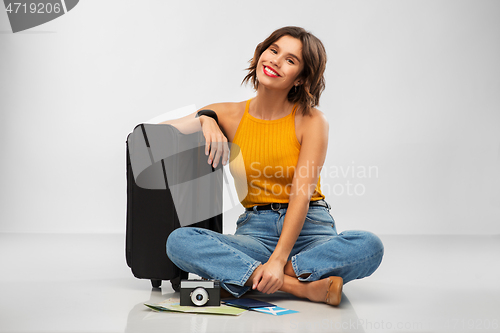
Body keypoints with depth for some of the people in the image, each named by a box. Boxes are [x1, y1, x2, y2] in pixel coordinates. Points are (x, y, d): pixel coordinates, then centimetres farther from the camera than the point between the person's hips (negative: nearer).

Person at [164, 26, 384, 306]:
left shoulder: (311, 121, -4)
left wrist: (277, 260, -25)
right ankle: (302, 286, -29)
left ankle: (245, 274, -27)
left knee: (369, 246, -32)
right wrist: (204, 120, -10)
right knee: (179, 241, -26)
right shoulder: (230, 115, 5)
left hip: (309, 228, -1)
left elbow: (301, 194, -14)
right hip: (255, 229, 2)